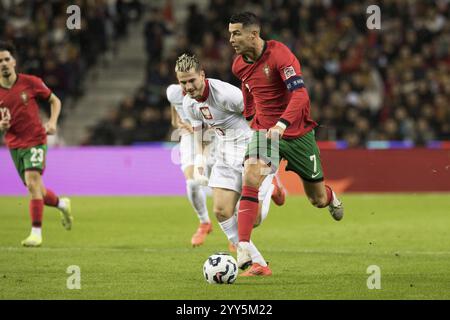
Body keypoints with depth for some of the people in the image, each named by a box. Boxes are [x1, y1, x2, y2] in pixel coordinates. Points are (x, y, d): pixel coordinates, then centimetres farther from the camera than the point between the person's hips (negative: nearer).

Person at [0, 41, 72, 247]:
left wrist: (52, 122, -9)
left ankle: (36, 232, -14)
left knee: (33, 183, -20)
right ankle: (62, 204, 43)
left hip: (35, 140, -4)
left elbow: (55, 101, 7)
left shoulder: (30, 83, -7)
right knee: (37, 191, 11)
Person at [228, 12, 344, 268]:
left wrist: (282, 124, -44)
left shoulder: (279, 55, -22)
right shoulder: (240, 65, -2)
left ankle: (331, 198, 49)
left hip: (298, 132, -3)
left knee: (318, 200, 9)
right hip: (264, 130, 3)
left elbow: (300, 94, -31)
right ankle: (243, 247, -28)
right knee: (251, 179, -25)